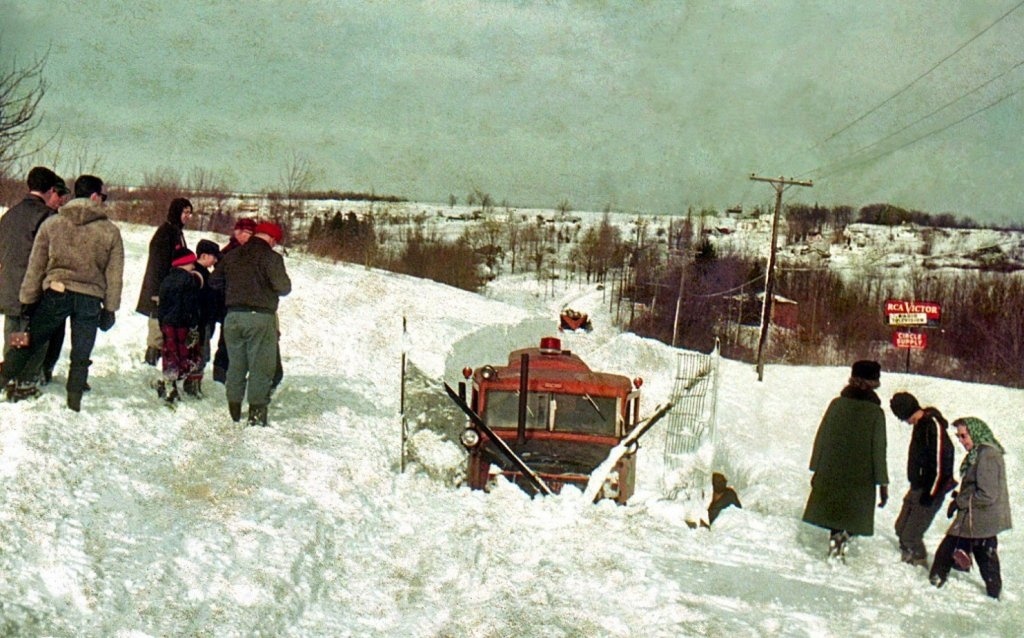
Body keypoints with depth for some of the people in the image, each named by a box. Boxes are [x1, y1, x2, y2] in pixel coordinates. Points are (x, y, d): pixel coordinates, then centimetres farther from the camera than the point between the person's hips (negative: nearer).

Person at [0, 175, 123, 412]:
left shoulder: (52, 223, 1)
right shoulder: (110, 231, -1)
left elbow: (36, 266, 2)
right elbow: (114, 276, 2)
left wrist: (27, 300, 8)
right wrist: (110, 308, 10)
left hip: (56, 294, 0)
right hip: (90, 300, 0)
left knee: (29, 341, 13)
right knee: (80, 356, 10)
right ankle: (74, 401, 10)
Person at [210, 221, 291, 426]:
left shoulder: (231, 256, 10)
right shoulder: (271, 257, -9)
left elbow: (214, 281, 17)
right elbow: (283, 287, -14)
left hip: (232, 316, 6)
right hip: (260, 317, -6)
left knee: (235, 364, 14)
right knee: (261, 366, 1)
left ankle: (234, 410, 19)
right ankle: (257, 410, -1)